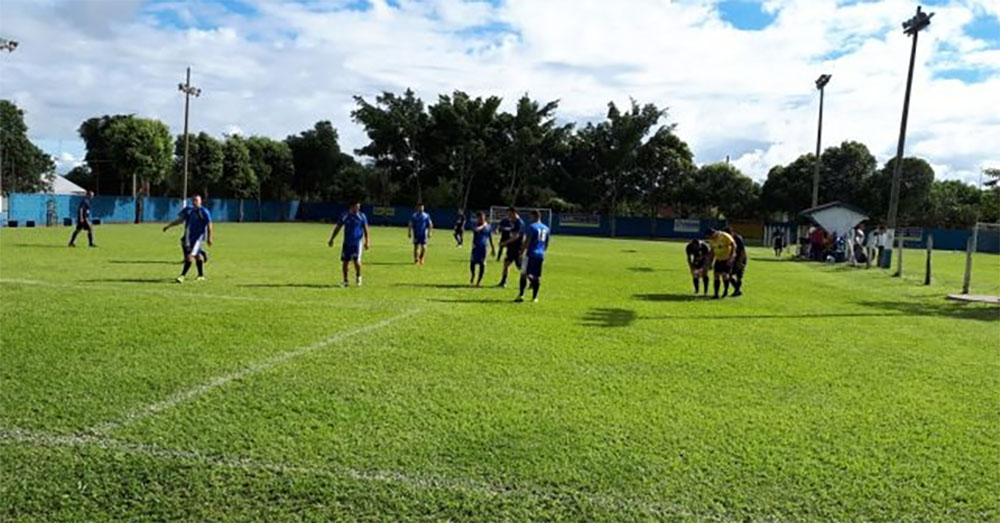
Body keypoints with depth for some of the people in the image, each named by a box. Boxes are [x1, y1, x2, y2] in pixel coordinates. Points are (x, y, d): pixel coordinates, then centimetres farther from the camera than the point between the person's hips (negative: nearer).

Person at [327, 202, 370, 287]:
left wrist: (367, 242, -4)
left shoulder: (362, 216, 1)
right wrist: (331, 239, 11)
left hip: (357, 242, -2)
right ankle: (345, 280, 17)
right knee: (345, 262, 2)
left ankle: (358, 276, 14)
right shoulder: (345, 216, 4)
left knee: (356, 260, -13)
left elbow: (366, 230, 4)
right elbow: (337, 228, 12)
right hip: (347, 242, 2)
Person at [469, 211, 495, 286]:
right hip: (476, 247, 0)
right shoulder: (476, 226, 2)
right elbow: (476, 230, -19)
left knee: (482, 264, 3)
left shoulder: (488, 226, 4)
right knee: (473, 262, 0)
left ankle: (479, 281, 14)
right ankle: (473, 275, 20)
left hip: (483, 247, 1)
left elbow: (490, 238, 7)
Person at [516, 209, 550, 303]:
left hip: (532, 254, -6)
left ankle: (521, 295, -8)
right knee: (537, 276, 8)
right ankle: (535, 297, 10)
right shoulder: (546, 228, 13)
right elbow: (546, 244, 19)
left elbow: (527, 242, -12)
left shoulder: (532, 227, -8)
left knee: (524, 274, -1)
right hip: (541, 255, 6)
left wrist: (522, 252, -7)